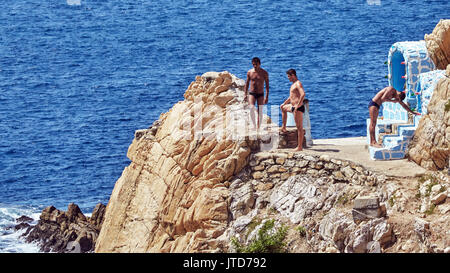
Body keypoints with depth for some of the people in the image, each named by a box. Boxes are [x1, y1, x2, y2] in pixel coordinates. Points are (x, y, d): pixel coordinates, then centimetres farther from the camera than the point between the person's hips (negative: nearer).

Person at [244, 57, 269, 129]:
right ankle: (254, 125, -15)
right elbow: (247, 84, 9)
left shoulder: (264, 73, -5)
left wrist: (266, 96, -9)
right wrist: (245, 94, 5)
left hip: (260, 94, 0)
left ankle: (258, 127, 11)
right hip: (252, 94, 0)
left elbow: (267, 85, -3)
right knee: (251, 108, -22)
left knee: (260, 112, 2)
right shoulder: (249, 72, 0)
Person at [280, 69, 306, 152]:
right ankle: (283, 127, 39)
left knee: (299, 127, -9)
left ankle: (300, 147, -9)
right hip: (293, 106, 11)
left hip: (298, 107, -11)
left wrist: (298, 105, -30)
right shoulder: (293, 84, 18)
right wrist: (284, 103, 25)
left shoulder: (298, 84, -14)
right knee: (283, 108, 35)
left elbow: (303, 94, -29)